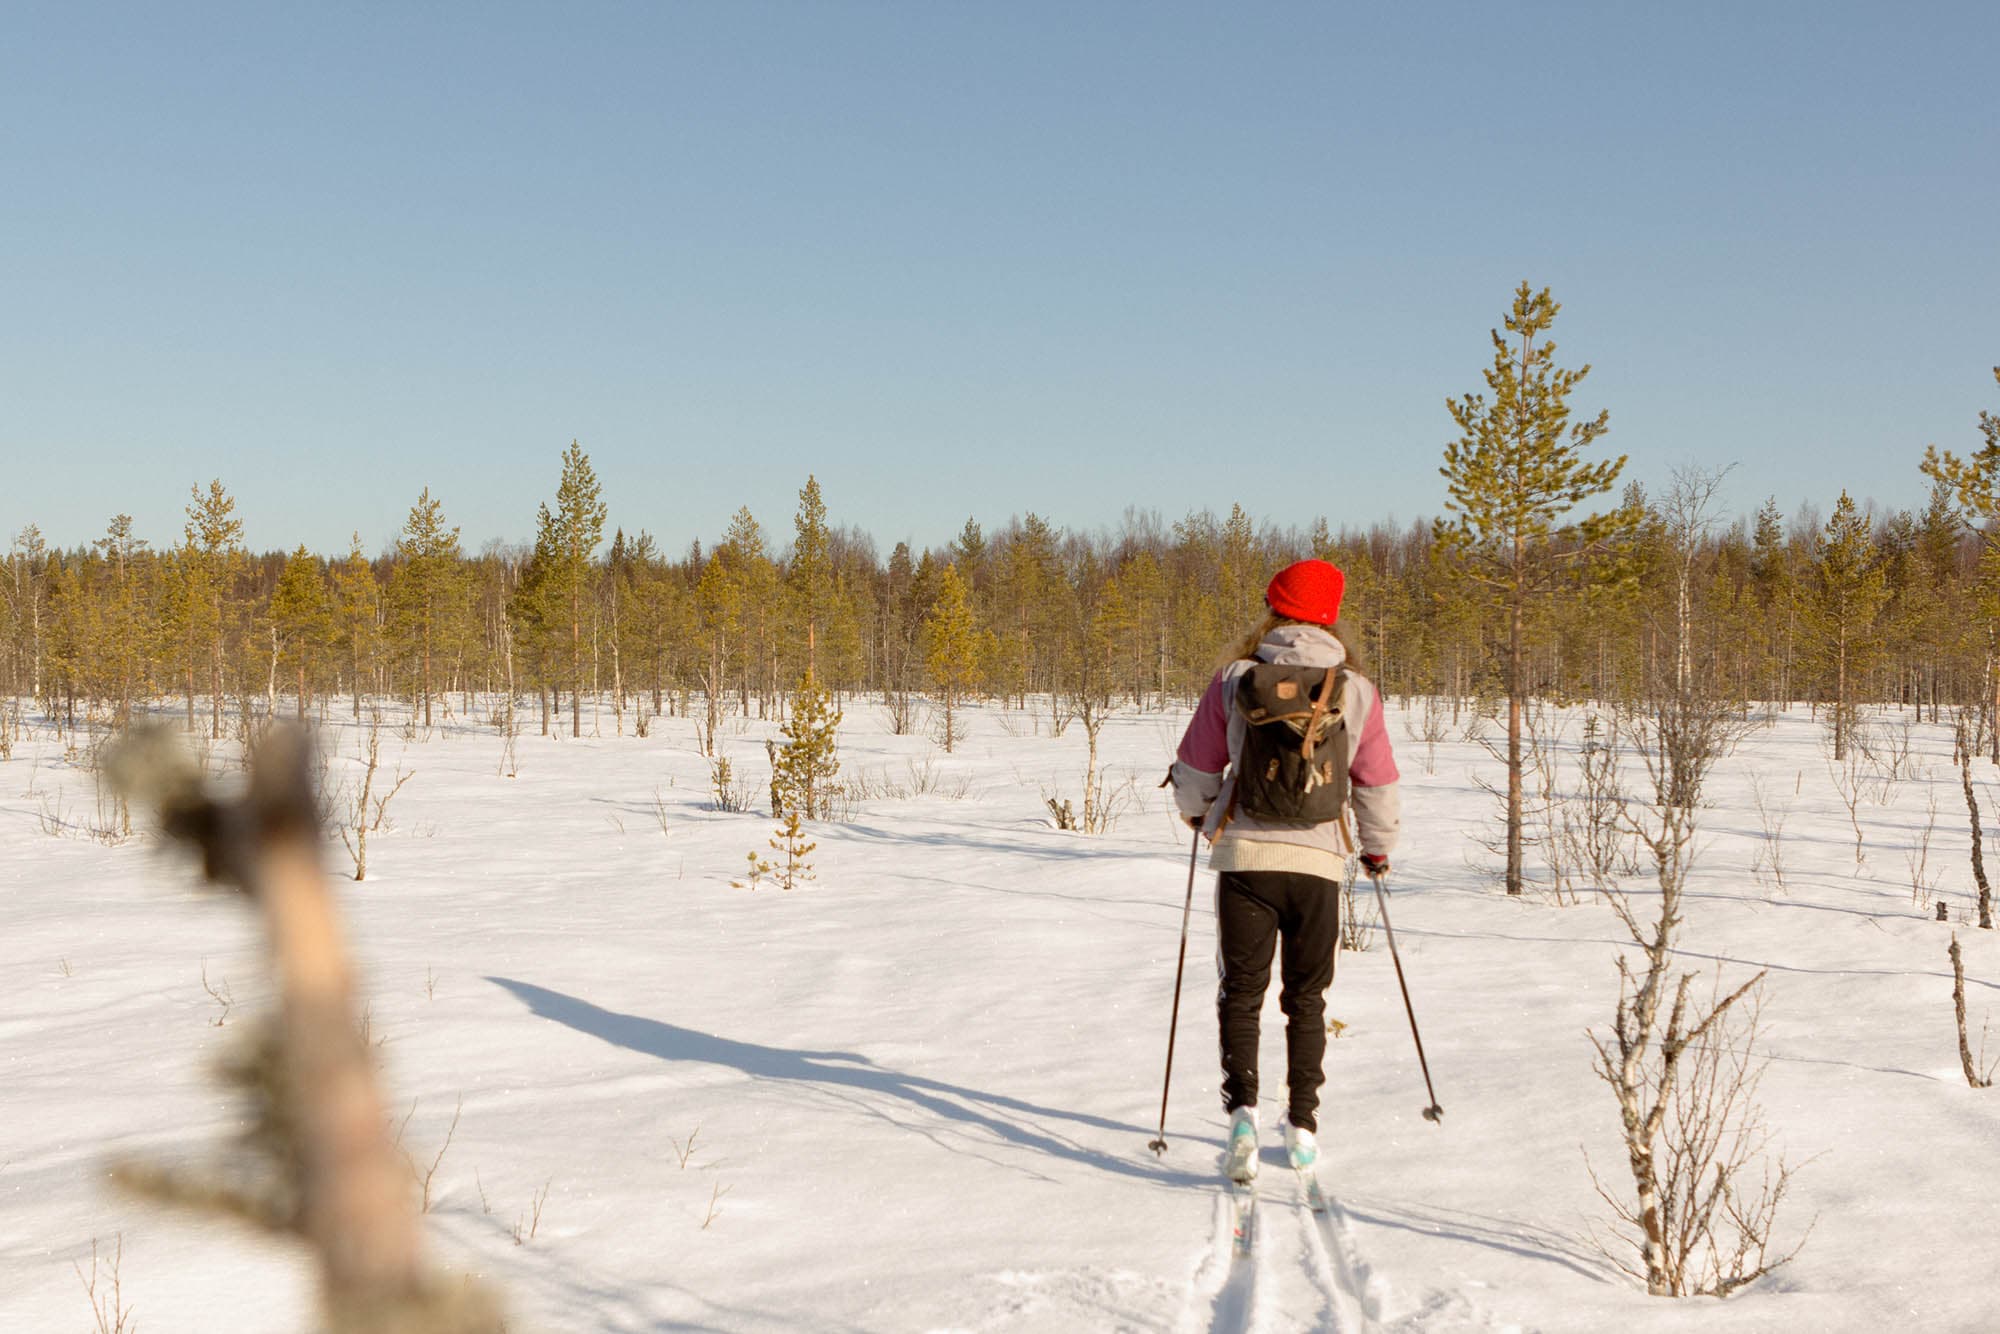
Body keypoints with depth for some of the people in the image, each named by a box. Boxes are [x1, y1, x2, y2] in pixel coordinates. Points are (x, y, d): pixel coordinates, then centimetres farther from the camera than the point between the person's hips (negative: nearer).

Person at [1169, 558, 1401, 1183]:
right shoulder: (1356, 690, -1)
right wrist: (1379, 845, 25)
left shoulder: (1235, 679, -2)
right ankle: (1302, 1126, 18)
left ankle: (1242, 1109, -9)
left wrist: (1196, 810, 30)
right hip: (1320, 859, 1)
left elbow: (1194, 768, 7)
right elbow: (1378, 782, 6)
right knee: (1306, 998, 15)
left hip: (1243, 854, -1)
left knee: (1241, 992, 9)